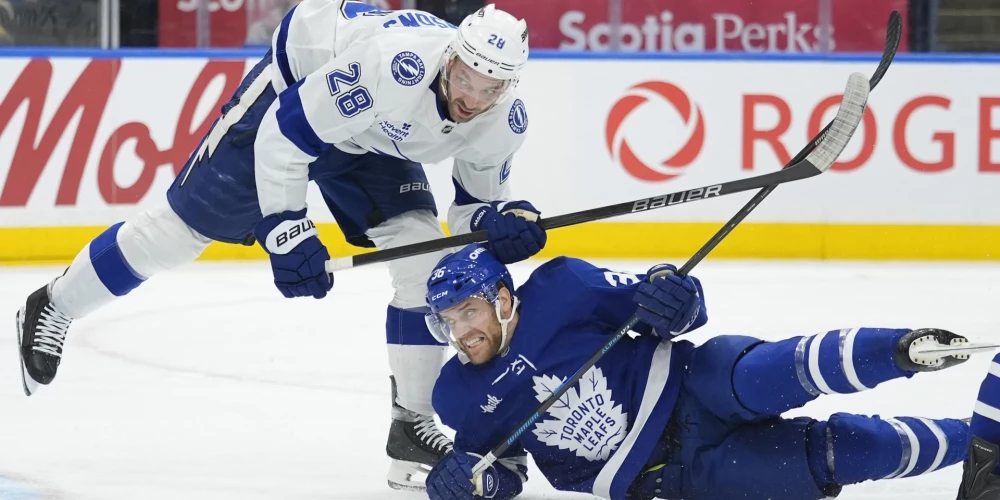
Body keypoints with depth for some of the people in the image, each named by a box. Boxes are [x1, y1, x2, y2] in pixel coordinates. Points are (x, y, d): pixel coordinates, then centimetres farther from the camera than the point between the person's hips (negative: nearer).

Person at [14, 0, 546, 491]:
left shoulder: (504, 122, -23)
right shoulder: (393, 66, -43)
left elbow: (474, 203, -6)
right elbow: (283, 132, -34)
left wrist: (501, 220, -29)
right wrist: (286, 229, -32)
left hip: (374, 142, 5)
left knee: (425, 259, -11)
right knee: (188, 222, 2)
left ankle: (412, 425, -2)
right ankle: (52, 308, 24)